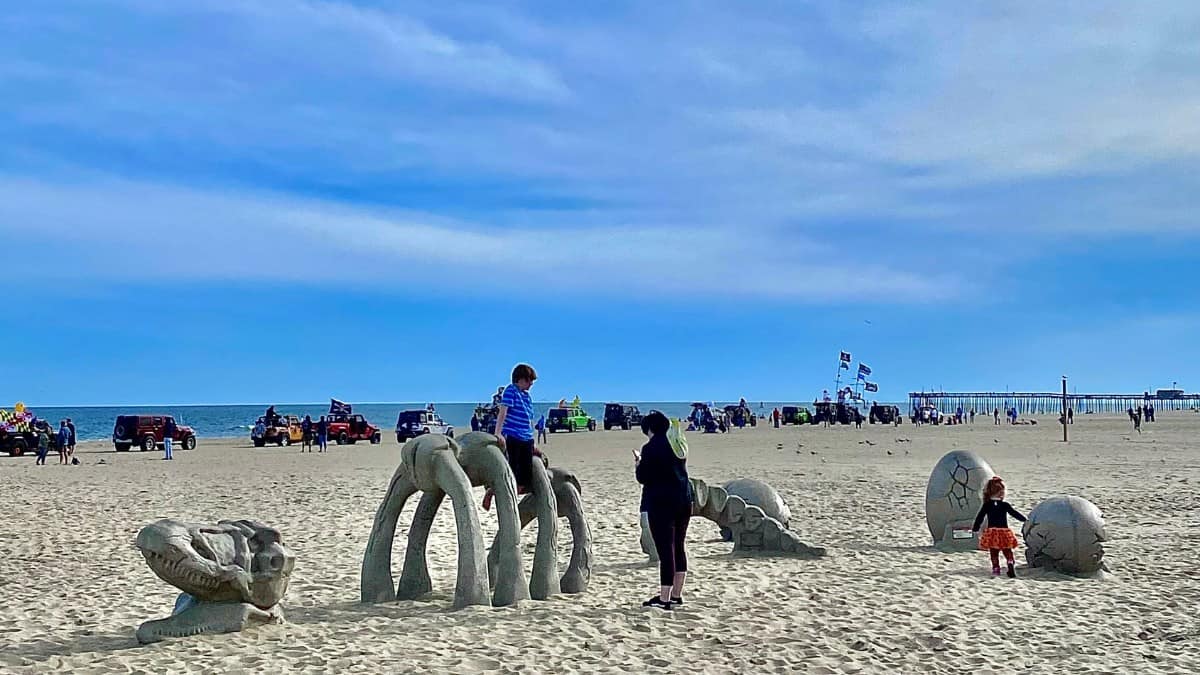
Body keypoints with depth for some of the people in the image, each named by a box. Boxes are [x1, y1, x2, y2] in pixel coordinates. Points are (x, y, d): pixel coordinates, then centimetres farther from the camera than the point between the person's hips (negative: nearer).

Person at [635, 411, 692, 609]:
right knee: (678, 547, 14)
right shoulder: (678, 444, 11)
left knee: (665, 550, -6)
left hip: (661, 503, -8)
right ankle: (676, 595, 22)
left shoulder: (651, 448, -12)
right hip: (684, 499, 8)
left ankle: (664, 599, -2)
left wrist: (638, 463, 8)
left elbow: (642, 477, -11)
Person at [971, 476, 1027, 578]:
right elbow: (1015, 514, 4)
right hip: (1004, 531, -1)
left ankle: (996, 569, 5)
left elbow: (979, 517, 2)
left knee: (994, 553, 9)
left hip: (991, 532, 1)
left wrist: (975, 528, 14)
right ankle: (1010, 563, -8)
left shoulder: (986, 505, -2)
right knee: (1007, 551, 12)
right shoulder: (1005, 505, -6)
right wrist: (1025, 520, 21)